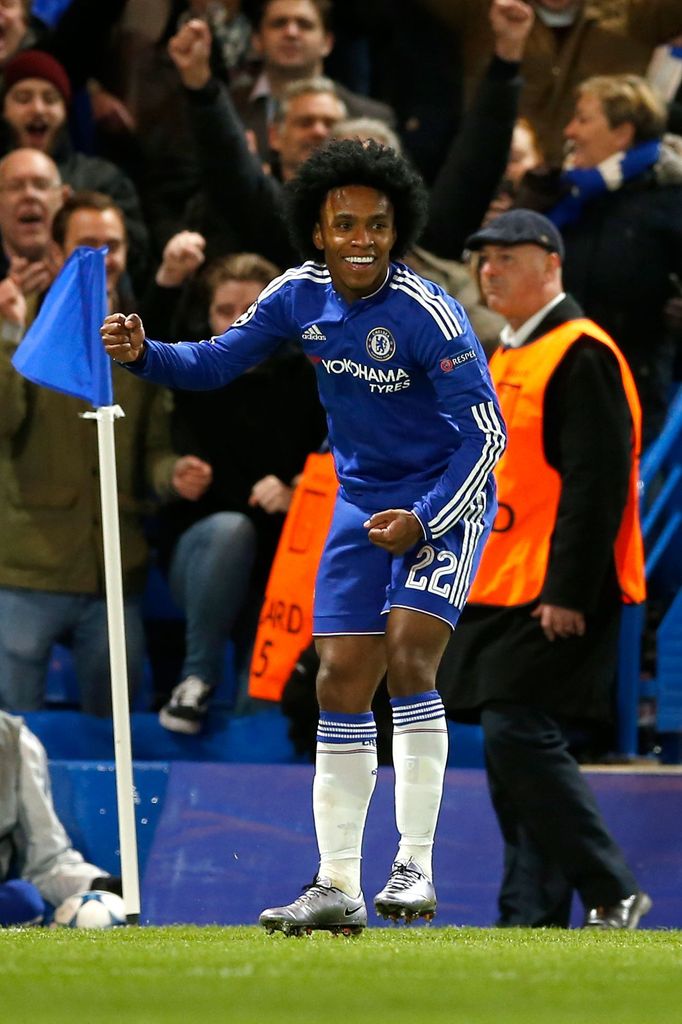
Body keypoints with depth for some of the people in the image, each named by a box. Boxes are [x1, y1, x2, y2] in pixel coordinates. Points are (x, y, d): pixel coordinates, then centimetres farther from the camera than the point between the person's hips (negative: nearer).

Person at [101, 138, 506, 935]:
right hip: (360, 503, 6)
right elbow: (217, 362, 5)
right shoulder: (302, 295, -6)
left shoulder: (426, 316, -23)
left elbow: (487, 433, -19)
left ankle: (414, 867, -17)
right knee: (341, 683, 3)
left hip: (444, 504, -6)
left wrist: (426, 519, -26)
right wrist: (144, 355, -13)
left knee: (407, 654, -22)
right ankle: (337, 887, 8)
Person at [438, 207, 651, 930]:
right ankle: (531, 920, 10)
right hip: (499, 592, 10)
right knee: (512, 744, 7)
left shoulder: (581, 355, -11)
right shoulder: (506, 357, 19)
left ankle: (612, 894, -9)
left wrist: (567, 591, -22)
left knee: (518, 734, -16)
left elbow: (596, 482, -18)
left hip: (556, 597, -10)